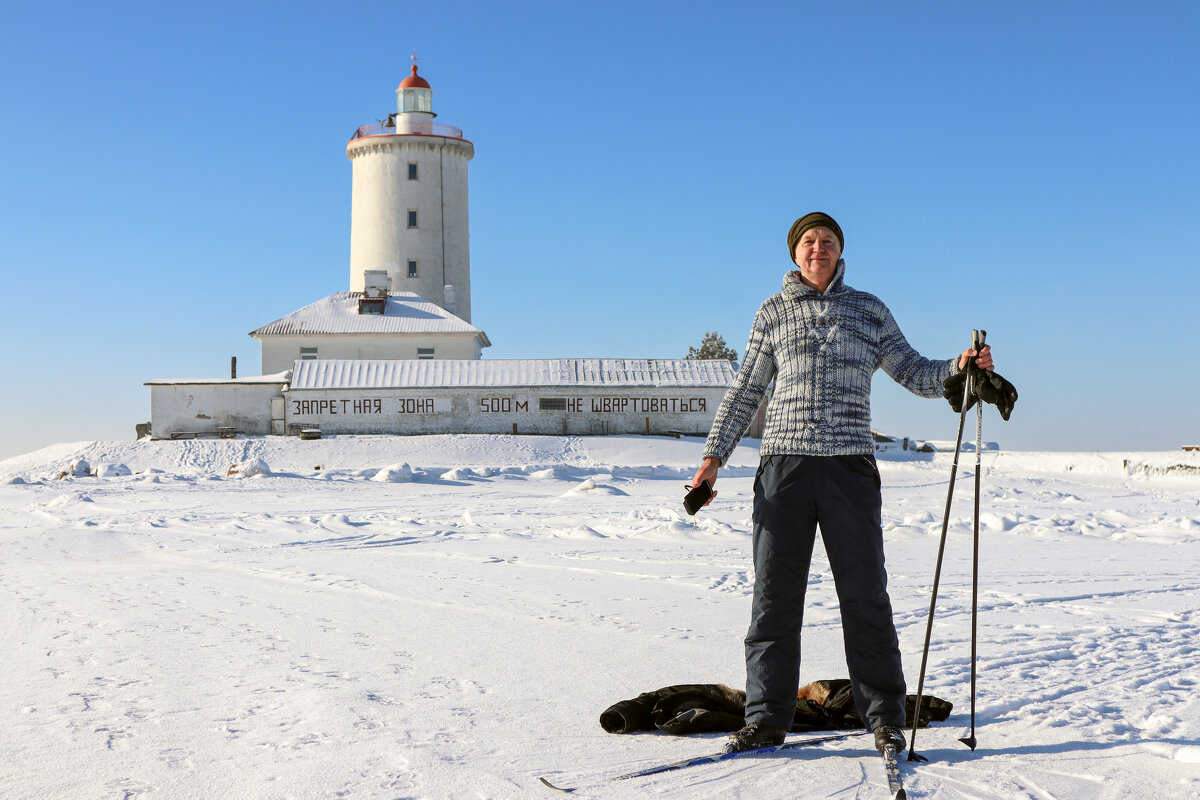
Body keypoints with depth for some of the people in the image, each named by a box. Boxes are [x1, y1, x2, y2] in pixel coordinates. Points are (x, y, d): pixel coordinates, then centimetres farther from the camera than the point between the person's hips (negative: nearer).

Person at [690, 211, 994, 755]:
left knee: (866, 595, 0)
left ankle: (884, 718, 12)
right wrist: (714, 456, 4)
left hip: (850, 466, 0)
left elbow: (916, 375, 12)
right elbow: (744, 393, 13)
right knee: (775, 595, 2)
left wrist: (959, 365, -8)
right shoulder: (772, 314, 12)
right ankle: (766, 718, 11)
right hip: (784, 465, 0)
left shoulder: (869, 311, 12)